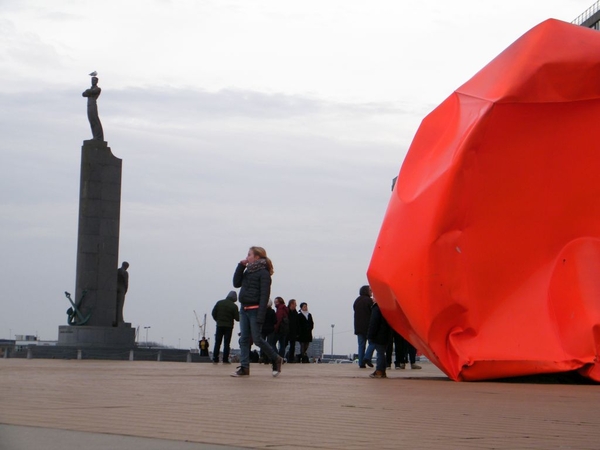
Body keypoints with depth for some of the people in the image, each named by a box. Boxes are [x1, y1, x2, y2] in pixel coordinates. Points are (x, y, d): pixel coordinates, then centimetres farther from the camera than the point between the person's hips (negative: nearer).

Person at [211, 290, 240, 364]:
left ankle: (215, 359, 2)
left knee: (217, 342, 7)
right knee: (226, 343, 1)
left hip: (219, 325, 3)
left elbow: (213, 313, 3)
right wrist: (239, 313, 13)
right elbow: (237, 318, -7)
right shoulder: (234, 306, -8)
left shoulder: (219, 303, 2)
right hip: (228, 326, -3)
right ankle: (225, 360, -3)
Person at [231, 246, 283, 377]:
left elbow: (264, 294, -15)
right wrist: (241, 266, 2)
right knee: (244, 339, 3)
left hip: (255, 310, -8)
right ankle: (244, 367, 3)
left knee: (257, 338, -4)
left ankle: (276, 359, 13)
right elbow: (236, 283, 9)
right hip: (244, 309, 8)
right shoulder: (248, 271, 14)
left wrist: (260, 316, -21)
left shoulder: (263, 273, -10)